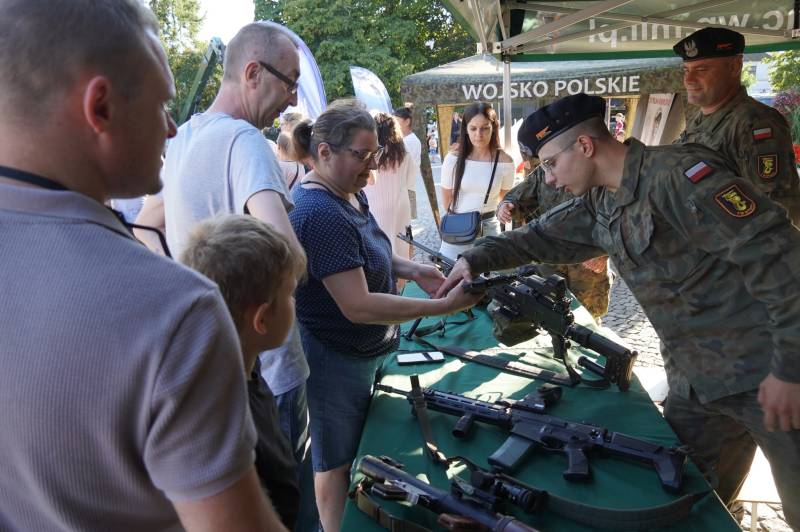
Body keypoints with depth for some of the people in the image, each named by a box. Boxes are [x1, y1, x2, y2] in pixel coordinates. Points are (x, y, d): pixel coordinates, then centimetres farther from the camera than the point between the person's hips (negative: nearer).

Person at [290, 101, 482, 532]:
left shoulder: (349, 191, 1)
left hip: (363, 350, 9)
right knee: (338, 459, 12)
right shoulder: (321, 215, -30)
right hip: (336, 360, -9)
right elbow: (358, 306, -32)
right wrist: (446, 306, -30)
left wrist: (411, 269, -1)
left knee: (359, 446, 26)